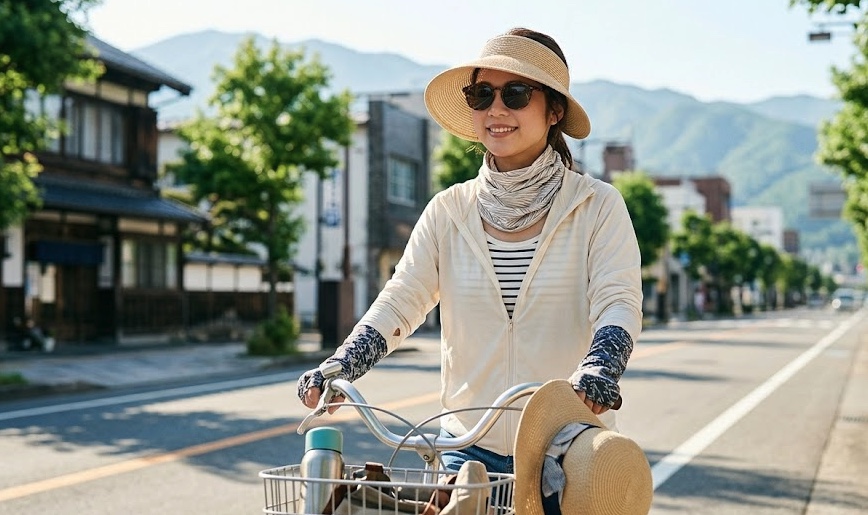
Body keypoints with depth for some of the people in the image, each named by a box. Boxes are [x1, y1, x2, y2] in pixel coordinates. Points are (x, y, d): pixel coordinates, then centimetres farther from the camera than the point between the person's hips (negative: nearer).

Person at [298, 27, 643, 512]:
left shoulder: (597, 206, -4)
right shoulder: (449, 212, 4)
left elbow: (619, 305, -15)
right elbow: (398, 304, -3)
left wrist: (598, 370, -36)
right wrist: (337, 370, -20)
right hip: (469, 449, 2)